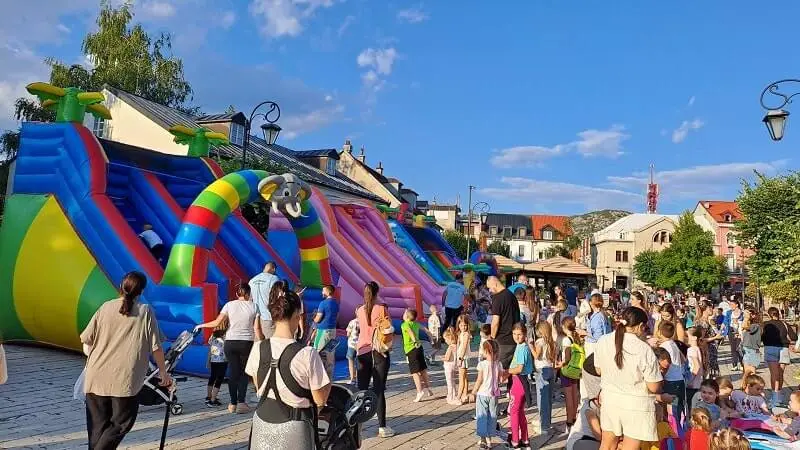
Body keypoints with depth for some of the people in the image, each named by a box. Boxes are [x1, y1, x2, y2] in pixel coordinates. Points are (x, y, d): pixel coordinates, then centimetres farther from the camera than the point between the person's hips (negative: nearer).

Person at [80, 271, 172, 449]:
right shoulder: (146, 311, -1)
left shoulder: (106, 307, 6)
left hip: (96, 377, 3)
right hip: (125, 380, -3)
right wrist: (163, 372, 11)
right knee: (121, 423, 9)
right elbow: (155, 346, -1)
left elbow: (86, 339, 8)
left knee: (98, 424, 14)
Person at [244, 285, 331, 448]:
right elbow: (320, 400, -12)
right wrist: (328, 381, 6)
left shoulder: (258, 348, -8)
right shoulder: (307, 354, -20)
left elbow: (259, 388, 8)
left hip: (263, 423, 4)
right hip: (292, 427, -4)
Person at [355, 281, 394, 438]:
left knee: (362, 389, 9)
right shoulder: (382, 309, -8)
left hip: (363, 351, 4)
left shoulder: (359, 310, 4)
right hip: (379, 352, -3)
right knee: (379, 390, 0)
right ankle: (382, 427, 5)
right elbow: (389, 329, -11)